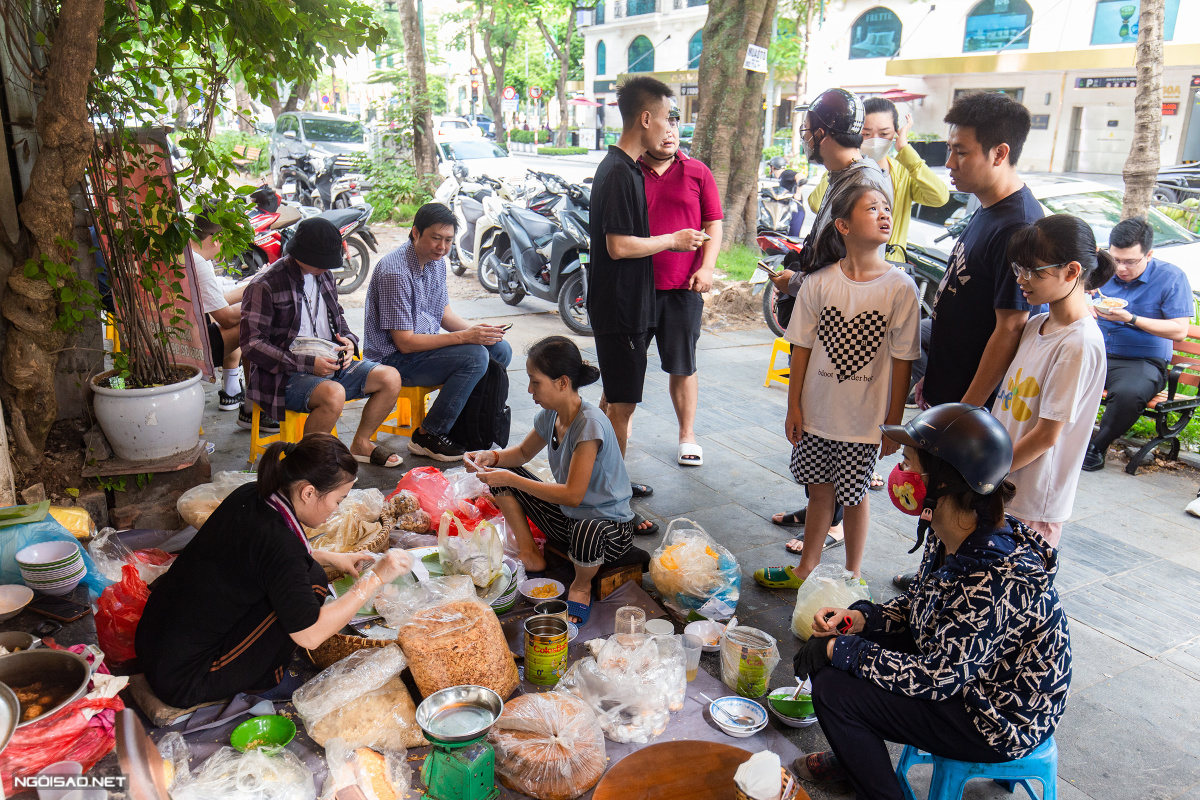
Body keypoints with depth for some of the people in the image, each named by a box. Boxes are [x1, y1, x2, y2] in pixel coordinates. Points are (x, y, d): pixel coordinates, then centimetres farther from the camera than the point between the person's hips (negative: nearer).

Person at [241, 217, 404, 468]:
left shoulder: (324, 276, 12)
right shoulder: (264, 285, -11)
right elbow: (251, 345, -15)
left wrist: (348, 340, 1)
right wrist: (307, 363, -22)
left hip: (331, 362, 7)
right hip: (284, 375, -7)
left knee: (391, 378, -8)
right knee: (334, 394, -36)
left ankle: (361, 443, 11)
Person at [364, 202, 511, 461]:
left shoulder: (436, 261, 5)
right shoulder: (394, 272, -23)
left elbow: (444, 314, 14)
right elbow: (405, 343, -23)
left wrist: (476, 329, -7)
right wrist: (464, 336, -25)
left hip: (428, 342, 9)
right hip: (394, 359, -9)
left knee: (500, 350, -2)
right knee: (474, 356, -26)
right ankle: (427, 436, -14)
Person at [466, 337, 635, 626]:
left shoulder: (590, 424, -27)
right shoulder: (550, 415, -2)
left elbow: (572, 495, -28)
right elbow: (524, 452, 17)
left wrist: (510, 479, -25)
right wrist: (491, 456, -5)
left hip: (610, 525, -8)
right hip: (566, 518, 8)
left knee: (587, 533, -44)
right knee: (500, 473, 2)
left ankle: (582, 585, -7)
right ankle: (530, 556, 8)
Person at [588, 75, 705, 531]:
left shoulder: (626, 168, 14)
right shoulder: (619, 174, -19)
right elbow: (619, 246, -24)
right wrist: (672, 241, -12)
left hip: (627, 305, 10)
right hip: (619, 309, -10)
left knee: (615, 399, 18)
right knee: (622, 405, -4)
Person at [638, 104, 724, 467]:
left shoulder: (697, 172, 6)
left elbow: (713, 225, 5)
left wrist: (707, 267, -7)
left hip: (683, 287, 0)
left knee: (683, 366, 7)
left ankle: (687, 436, 21)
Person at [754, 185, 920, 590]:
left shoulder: (900, 287, -9)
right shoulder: (818, 282, -5)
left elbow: (902, 360, -6)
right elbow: (802, 348, 0)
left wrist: (894, 420, -4)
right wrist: (794, 406, 1)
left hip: (865, 418, -2)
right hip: (817, 411, 2)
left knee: (854, 496, 11)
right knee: (820, 490, 16)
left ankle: (852, 575, 32)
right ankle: (805, 569, 35)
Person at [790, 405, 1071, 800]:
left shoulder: (997, 578, -35)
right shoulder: (951, 538, -7)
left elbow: (938, 678, -29)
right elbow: (918, 604, 9)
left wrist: (841, 650, -22)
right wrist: (858, 618, -9)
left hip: (1002, 723, -9)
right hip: (961, 673, 9)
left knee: (833, 689, -16)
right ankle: (856, 757, 30)